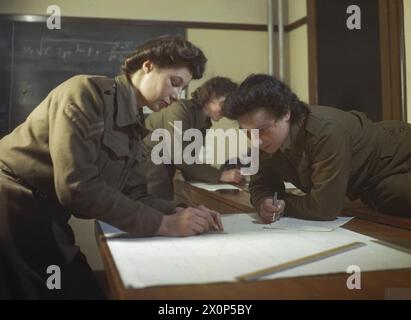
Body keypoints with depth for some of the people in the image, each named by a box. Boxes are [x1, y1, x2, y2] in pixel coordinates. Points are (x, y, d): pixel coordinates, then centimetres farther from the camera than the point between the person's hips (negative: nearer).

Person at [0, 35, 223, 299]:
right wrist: (162, 224, -23)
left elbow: (134, 194, 6)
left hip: (44, 218, 8)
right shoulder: (88, 92, -18)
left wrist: (178, 212, -13)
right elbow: (76, 185, -27)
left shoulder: (134, 125, 9)